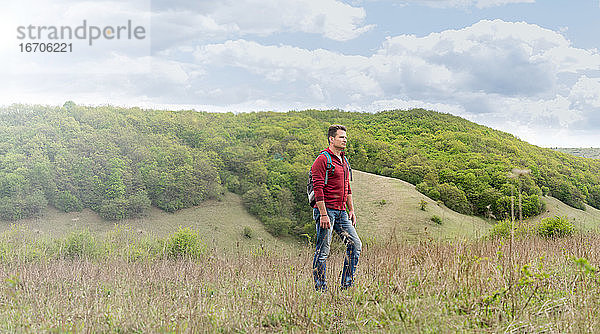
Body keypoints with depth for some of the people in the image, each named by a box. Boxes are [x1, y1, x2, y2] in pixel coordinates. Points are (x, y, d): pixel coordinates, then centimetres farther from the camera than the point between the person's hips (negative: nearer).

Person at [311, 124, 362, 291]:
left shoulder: (343, 161, 18)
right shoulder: (323, 159, -10)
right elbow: (318, 189, -16)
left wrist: (351, 210, 18)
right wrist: (323, 214, -21)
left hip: (341, 212, 9)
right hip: (326, 209, -8)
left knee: (355, 244, 4)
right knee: (323, 250, -3)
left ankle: (347, 284, 12)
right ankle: (320, 288, 4)